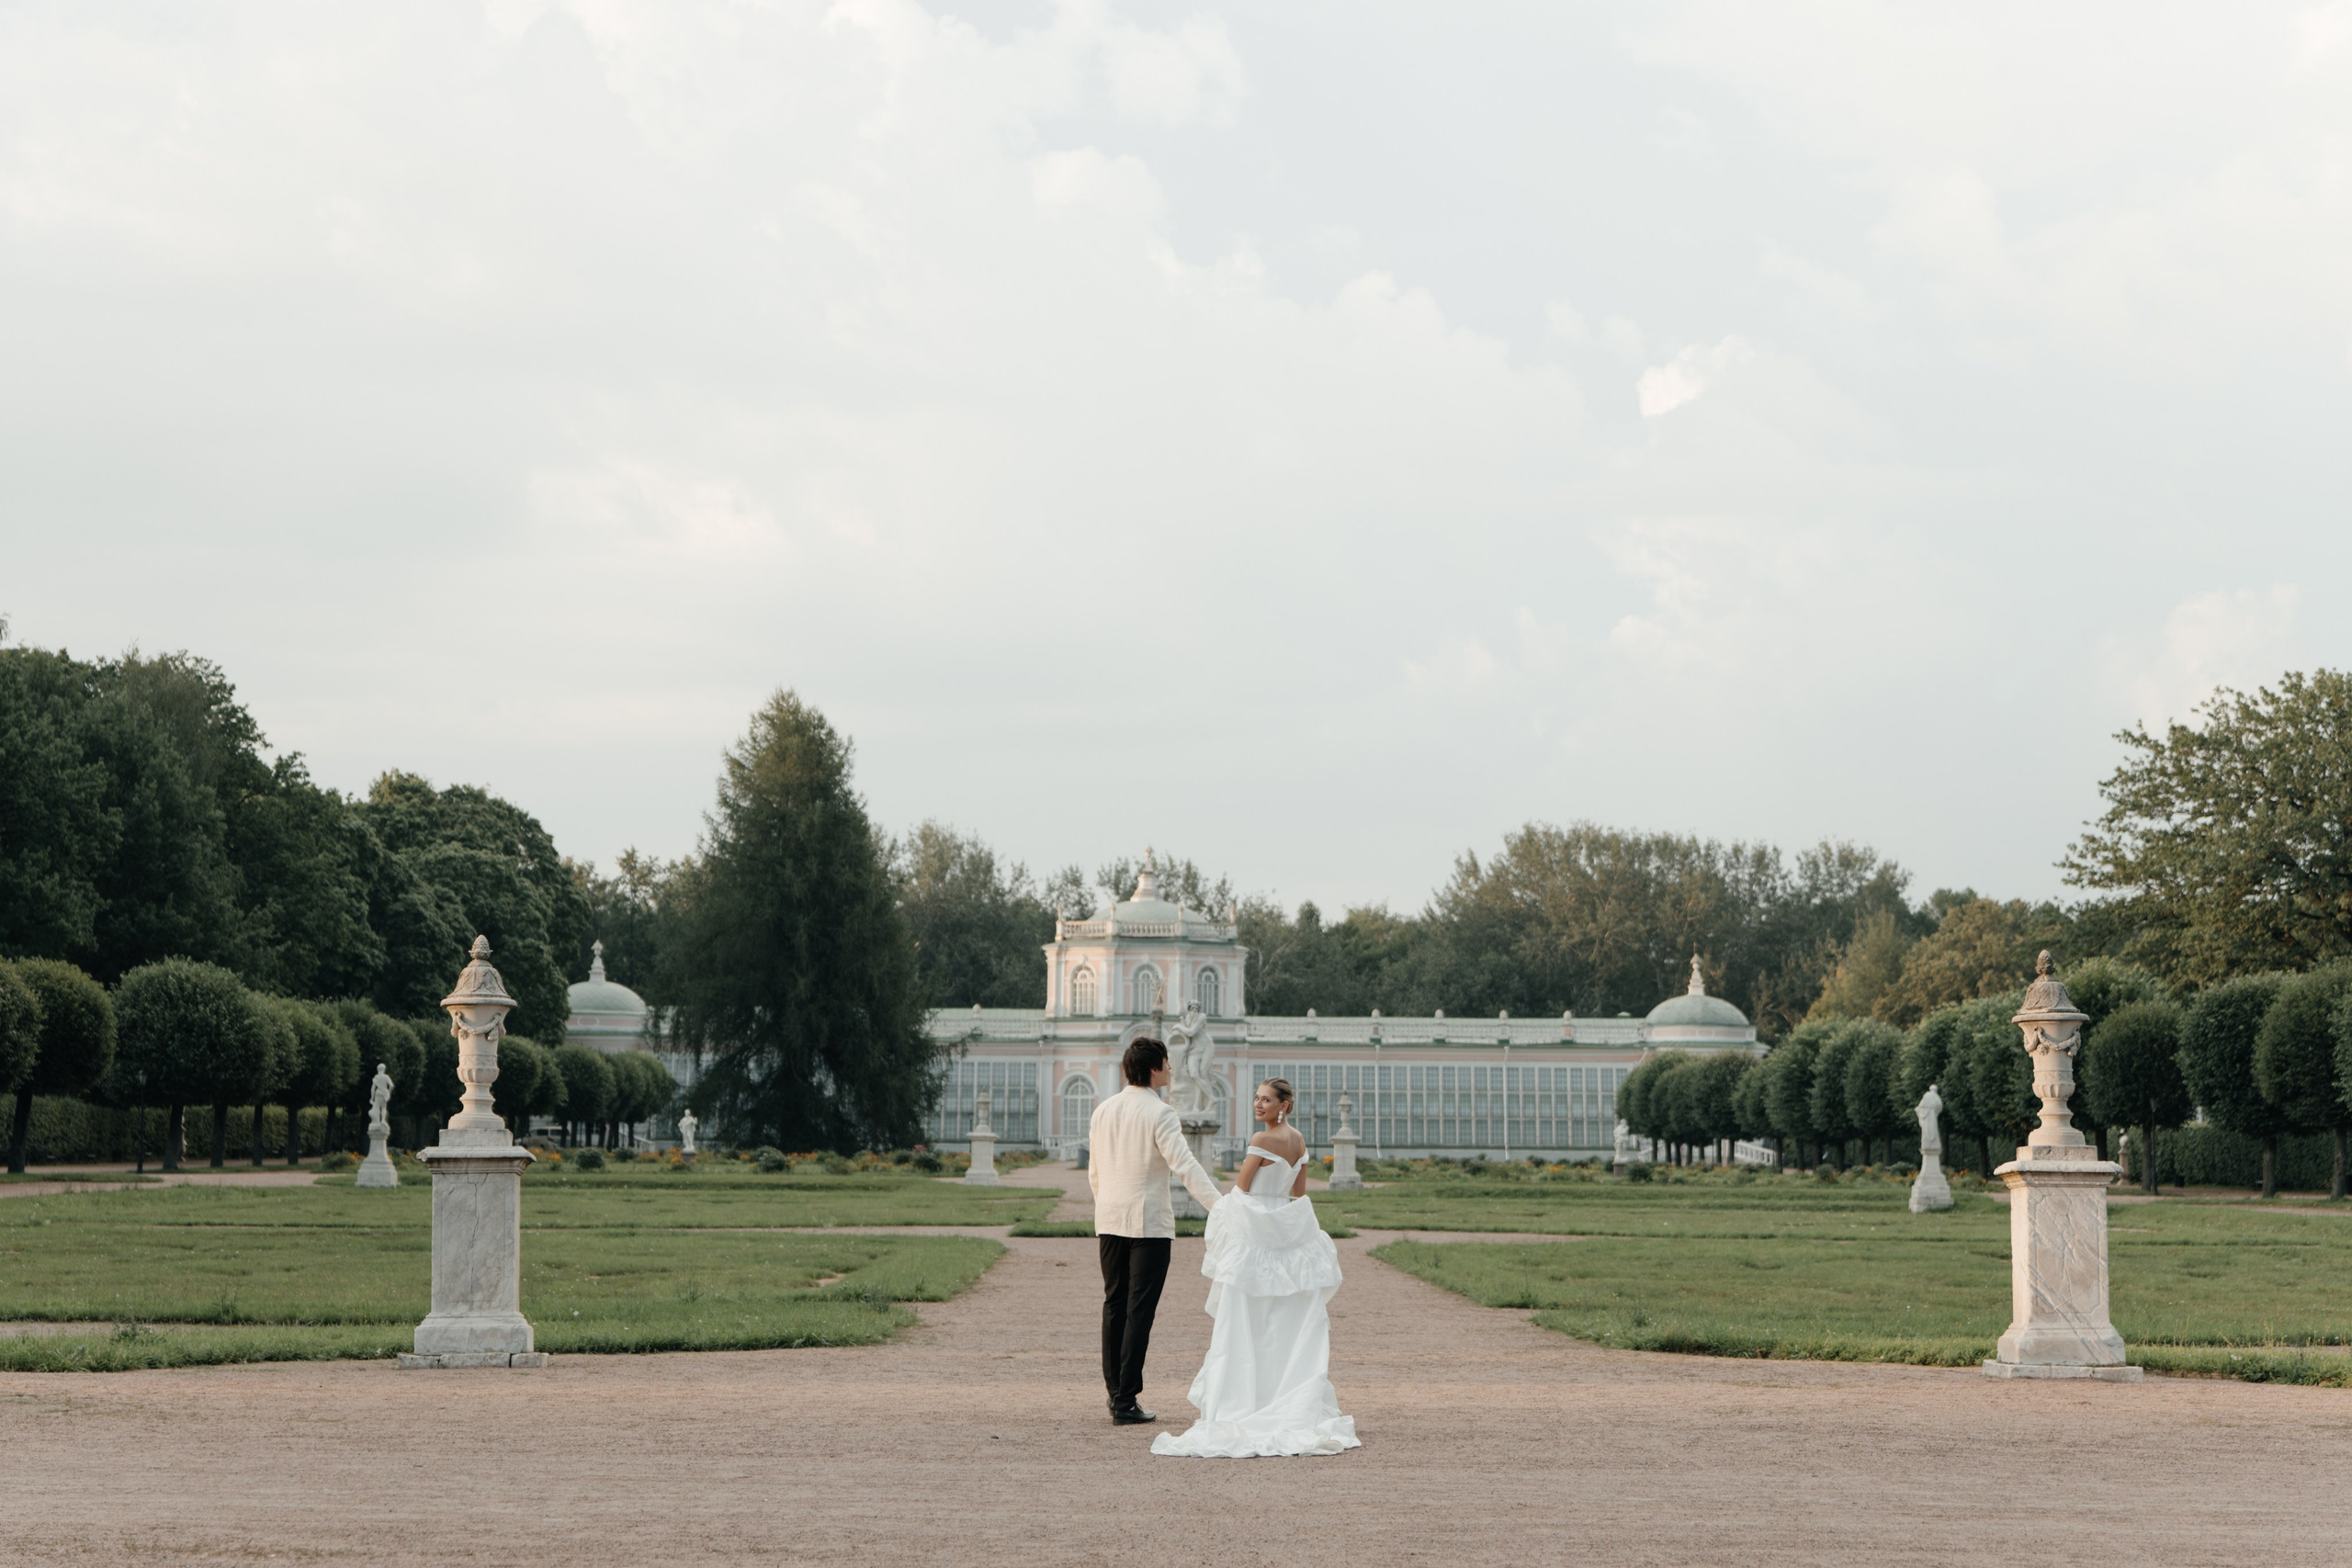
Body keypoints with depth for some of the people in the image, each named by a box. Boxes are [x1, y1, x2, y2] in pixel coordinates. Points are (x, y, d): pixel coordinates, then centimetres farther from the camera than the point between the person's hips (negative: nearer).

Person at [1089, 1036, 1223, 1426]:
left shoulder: (1104, 1111, 8)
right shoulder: (1158, 1113, -12)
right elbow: (1184, 1165, -22)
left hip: (1110, 1221, 6)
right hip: (1149, 1222, -6)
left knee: (1114, 1306, 14)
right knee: (1140, 1310, -4)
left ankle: (1115, 1391, 16)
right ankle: (1126, 1401, -5)